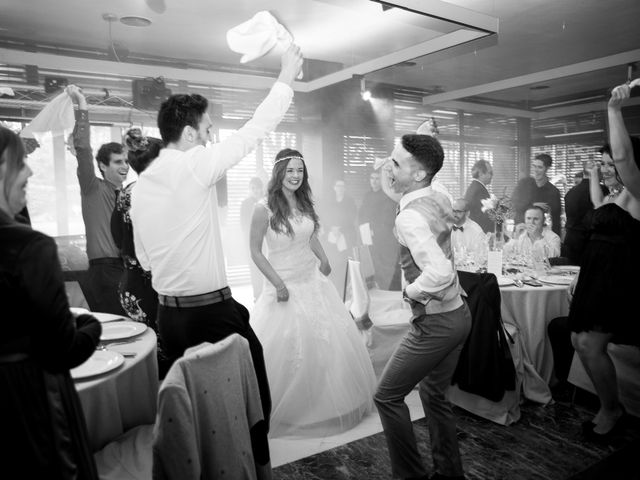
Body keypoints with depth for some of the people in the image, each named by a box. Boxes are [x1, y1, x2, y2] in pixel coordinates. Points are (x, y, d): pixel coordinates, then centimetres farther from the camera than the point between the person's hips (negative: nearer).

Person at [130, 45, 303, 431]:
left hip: (168, 314, 8)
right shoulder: (194, 165, -13)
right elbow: (253, 131, -9)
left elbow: (144, 258, 15)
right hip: (212, 311, -8)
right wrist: (287, 78, 0)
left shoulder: (141, 184, 9)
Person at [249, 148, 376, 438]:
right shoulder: (264, 208, -15)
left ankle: (326, 402, 38)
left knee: (330, 342, 14)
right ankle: (288, 410, 29)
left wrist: (324, 260, 2)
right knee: (286, 351, 4)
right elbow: (255, 251, -11)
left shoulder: (304, 203, 3)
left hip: (313, 281, 6)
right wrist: (278, 283, -15)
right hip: (285, 286, -6)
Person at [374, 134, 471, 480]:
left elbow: (440, 271, -38)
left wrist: (411, 291, -22)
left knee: (387, 396, 7)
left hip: (435, 324, -9)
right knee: (434, 394, 24)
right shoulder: (440, 199, 1)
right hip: (459, 313, 9)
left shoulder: (409, 218, -26)